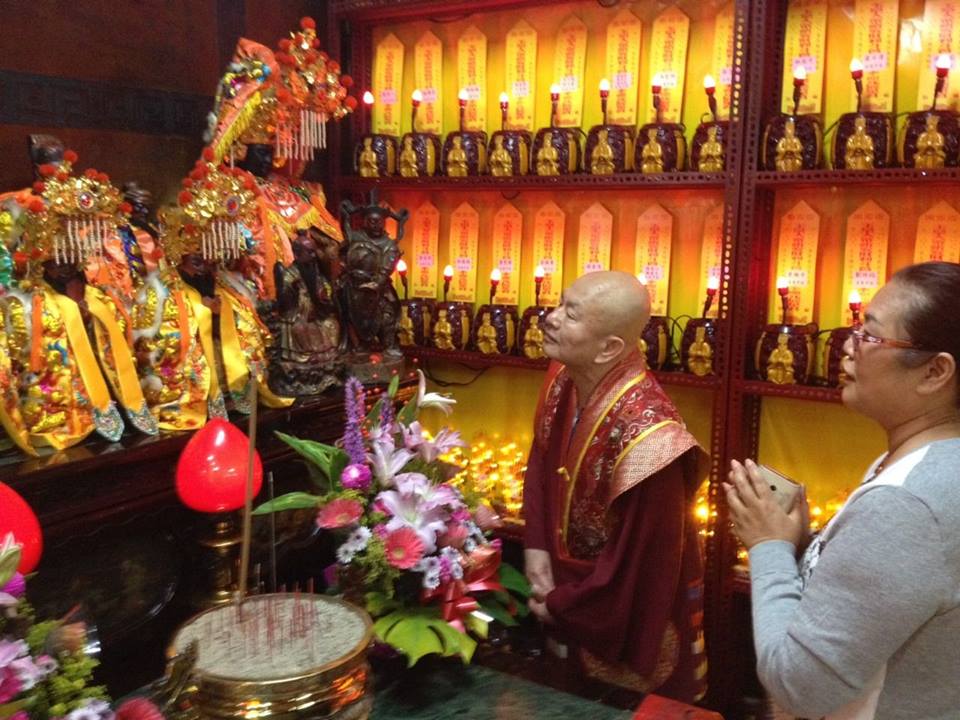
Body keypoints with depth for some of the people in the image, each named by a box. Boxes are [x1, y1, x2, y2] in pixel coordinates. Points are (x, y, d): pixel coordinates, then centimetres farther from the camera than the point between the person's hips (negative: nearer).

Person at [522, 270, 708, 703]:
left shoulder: (643, 433, -36)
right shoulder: (563, 379, -12)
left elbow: (639, 561, -28)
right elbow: (541, 464, 4)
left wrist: (560, 606, -15)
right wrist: (536, 545, -8)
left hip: (628, 617, -7)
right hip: (569, 581, 7)